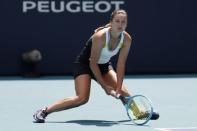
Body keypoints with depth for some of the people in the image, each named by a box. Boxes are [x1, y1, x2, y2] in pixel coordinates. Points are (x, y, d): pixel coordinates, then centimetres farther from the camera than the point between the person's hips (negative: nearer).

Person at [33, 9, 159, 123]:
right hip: (85, 63, -6)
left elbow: (120, 65, -12)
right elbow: (93, 63, -25)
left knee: (122, 92, -6)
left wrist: (119, 88, -19)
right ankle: (44, 111, -18)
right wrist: (105, 87, -22)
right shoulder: (100, 36, -32)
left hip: (104, 65, 6)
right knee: (82, 98, -23)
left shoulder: (127, 39, -16)